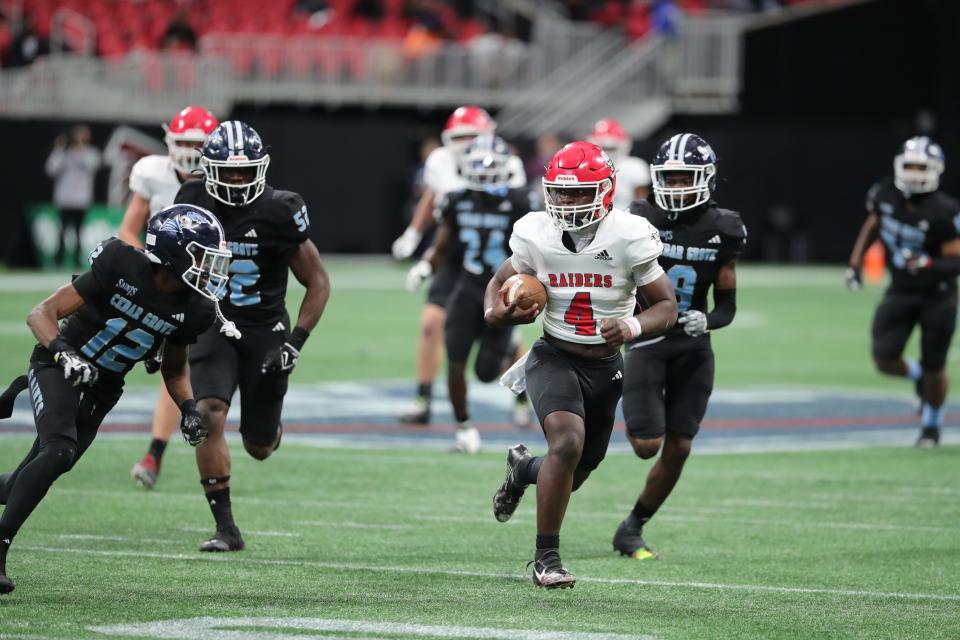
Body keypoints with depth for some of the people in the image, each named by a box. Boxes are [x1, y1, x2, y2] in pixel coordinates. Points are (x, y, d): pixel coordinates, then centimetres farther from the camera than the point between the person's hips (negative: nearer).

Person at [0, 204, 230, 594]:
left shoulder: (192, 311, -8)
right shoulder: (121, 267, -23)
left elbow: (174, 370, 12)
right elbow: (41, 314, -21)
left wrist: (189, 409, -7)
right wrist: (63, 353, -40)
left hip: (102, 392, 5)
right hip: (58, 368, -5)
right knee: (58, 451, -29)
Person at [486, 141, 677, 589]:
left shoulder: (628, 237, -15)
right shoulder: (535, 234, -10)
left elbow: (666, 306, -8)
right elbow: (500, 282, 7)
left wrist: (633, 326, -30)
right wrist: (495, 312, -17)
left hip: (605, 367, 2)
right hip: (554, 358, -2)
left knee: (572, 474, 13)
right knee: (568, 442, -28)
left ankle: (524, 468, 50)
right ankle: (546, 558, -16)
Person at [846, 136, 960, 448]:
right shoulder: (885, 195, -8)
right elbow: (872, 226, 13)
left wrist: (928, 265, -39)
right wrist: (855, 262, 5)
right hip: (901, 291, 4)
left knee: (934, 367, 5)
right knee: (885, 360, -7)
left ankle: (932, 424, 33)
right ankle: (917, 375, 30)